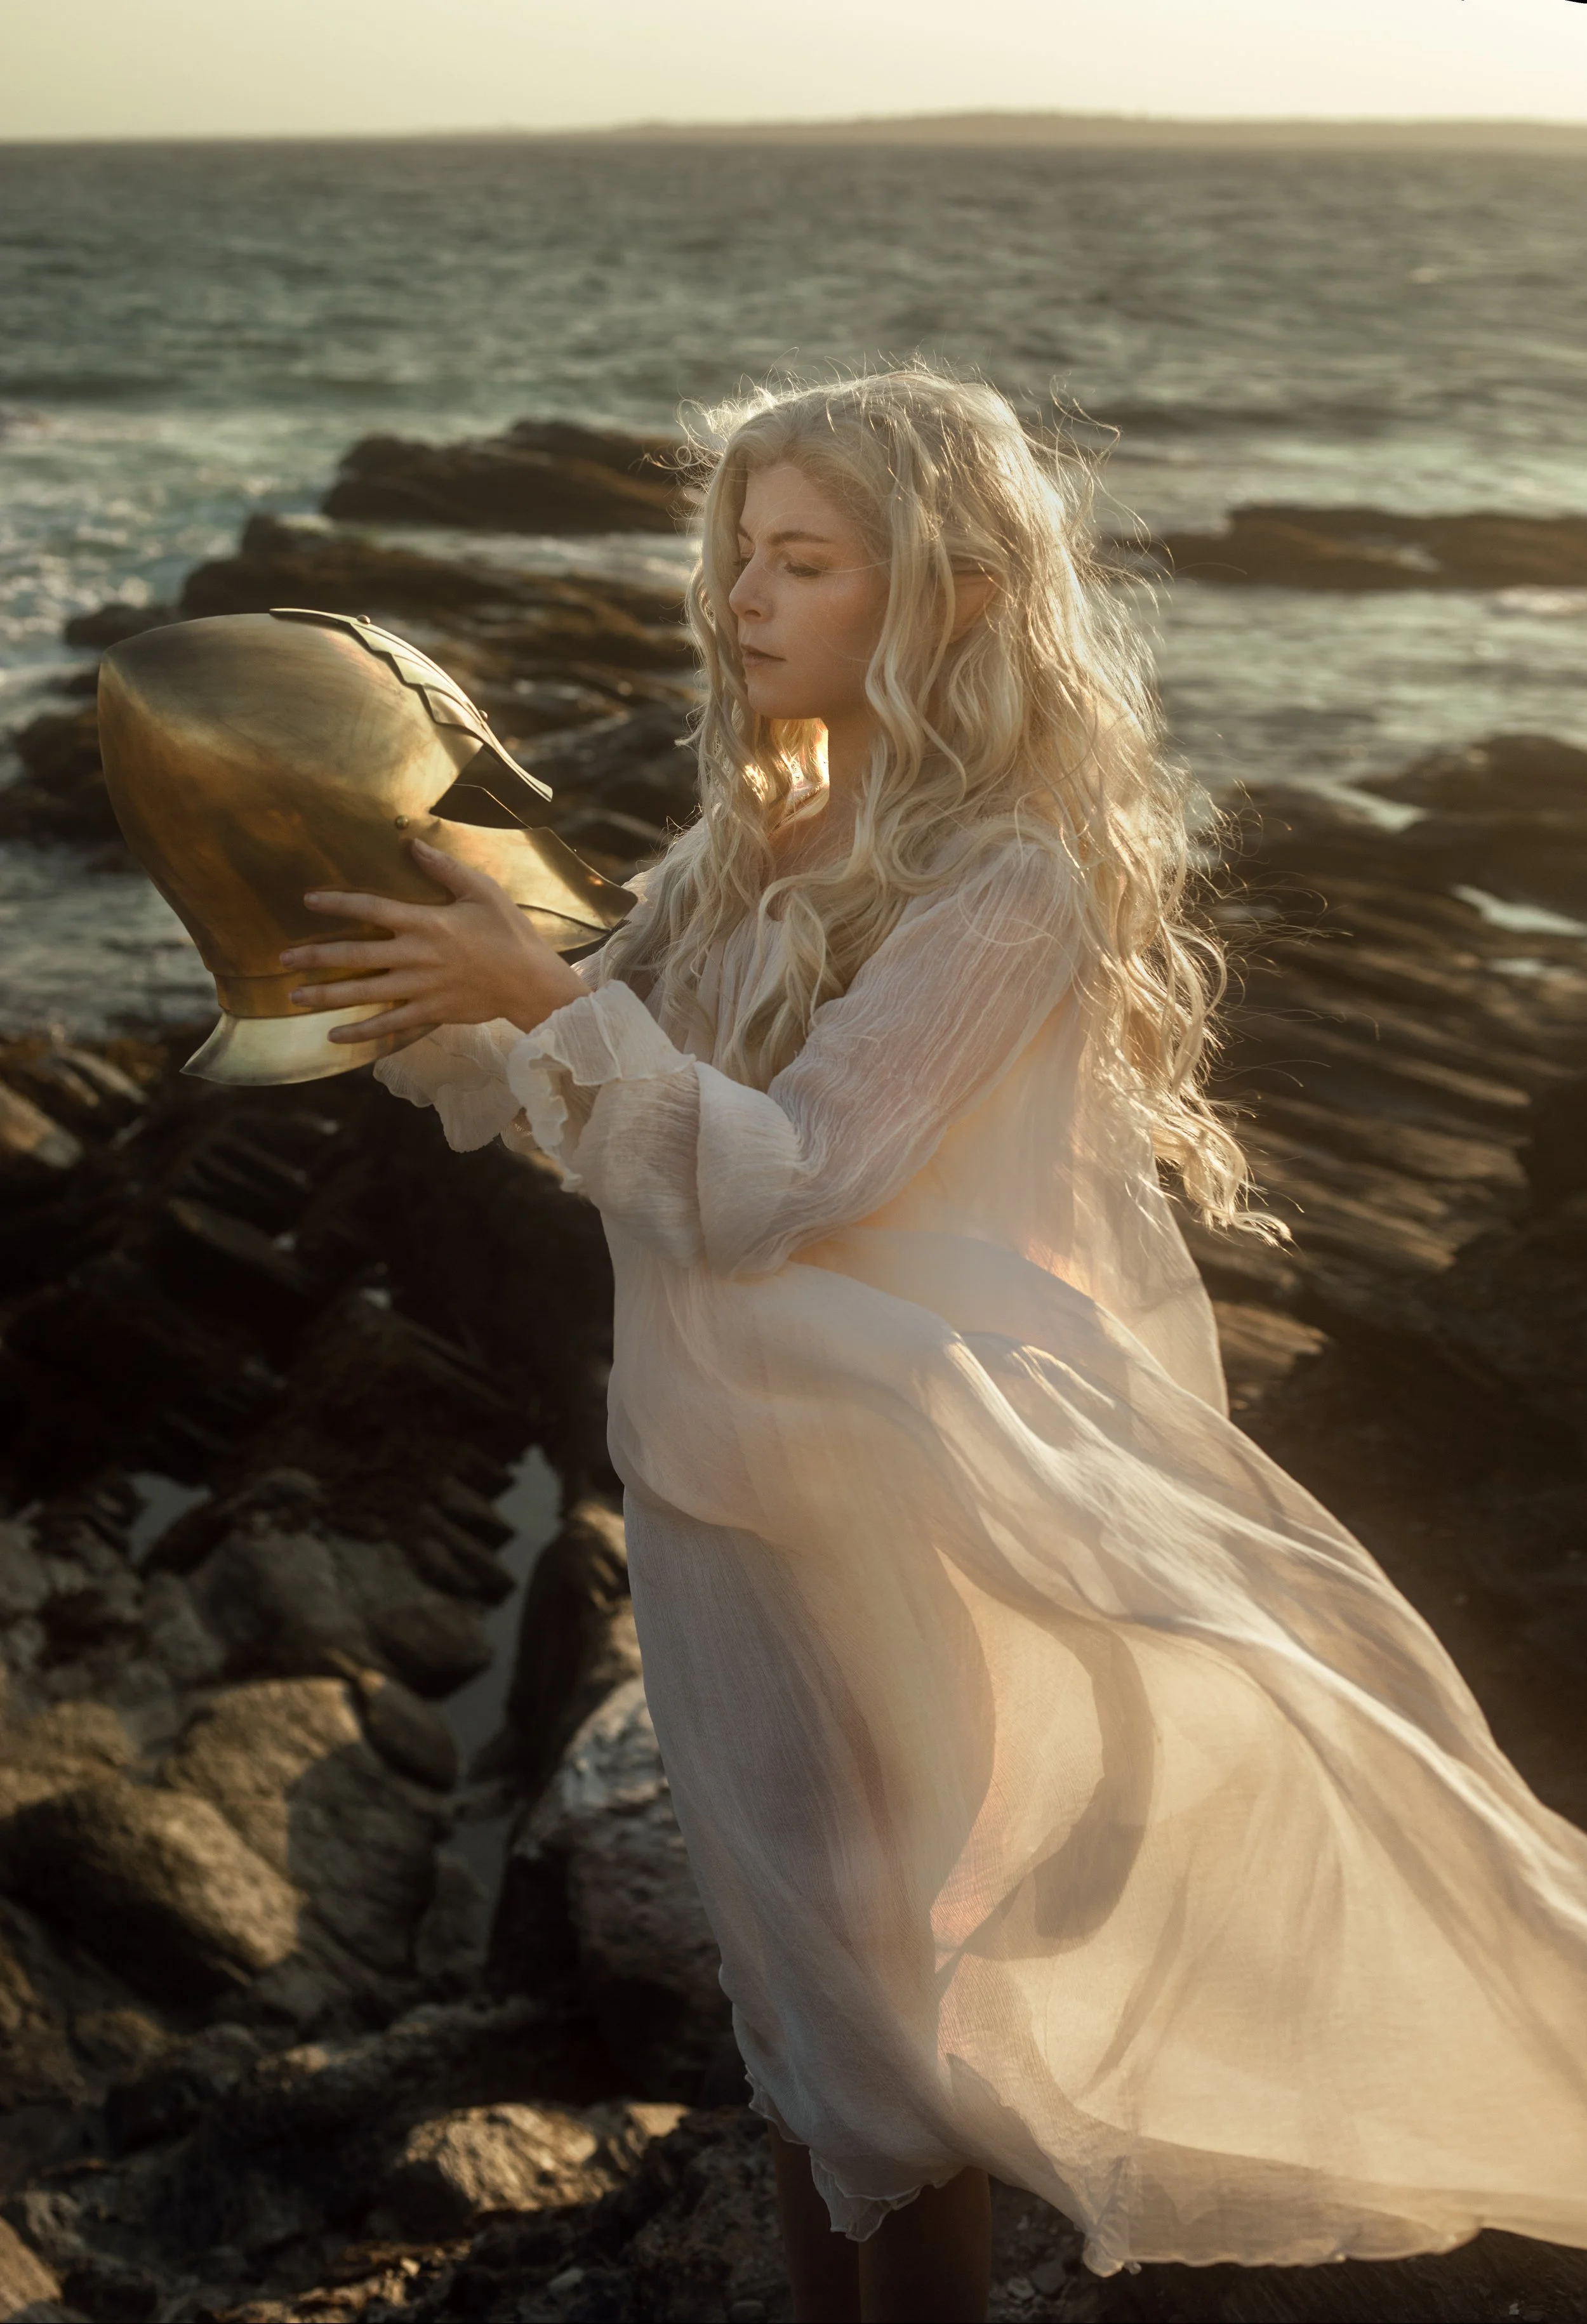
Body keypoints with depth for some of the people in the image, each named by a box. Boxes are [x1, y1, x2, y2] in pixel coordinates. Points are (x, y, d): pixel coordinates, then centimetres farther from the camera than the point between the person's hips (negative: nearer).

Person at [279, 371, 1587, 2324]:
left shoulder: (1008, 885, -20)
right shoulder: (756, 837, 2)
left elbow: (778, 1180, -24)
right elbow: (559, 1095, 6)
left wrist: (544, 999, -29)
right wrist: (440, 1012, -12)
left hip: (883, 1497, -7)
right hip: (714, 1466, 7)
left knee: (875, 1955, 10)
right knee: (781, 1948, 21)